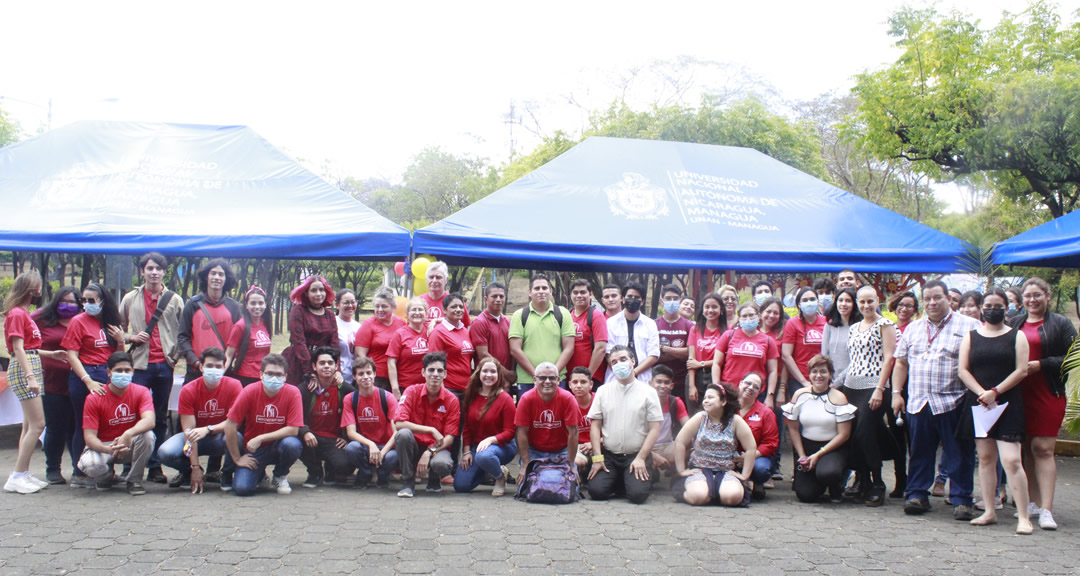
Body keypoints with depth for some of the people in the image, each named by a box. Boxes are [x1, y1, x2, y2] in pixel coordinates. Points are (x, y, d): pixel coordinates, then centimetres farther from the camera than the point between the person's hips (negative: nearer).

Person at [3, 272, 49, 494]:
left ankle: (23, 474, 13)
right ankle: (17, 477, -7)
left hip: (32, 368, 10)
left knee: (29, 425, 10)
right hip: (23, 369, -10)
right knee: (37, 425, -11)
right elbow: (18, 348, -17)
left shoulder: (23, 314, 17)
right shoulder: (17, 314, -11)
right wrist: (30, 376, -23)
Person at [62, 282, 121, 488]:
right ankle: (79, 475, 7)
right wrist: (88, 381, -16)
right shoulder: (78, 321, -2)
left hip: (108, 376, 5)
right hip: (85, 376, -5)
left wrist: (120, 339, -2)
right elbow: (71, 355, -8)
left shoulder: (110, 323, 12)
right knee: (85, 426, 0)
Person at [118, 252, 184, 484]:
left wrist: (176, 353, -4)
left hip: (164, 365, 0)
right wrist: (131, 337, -5)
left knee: (160, 418, 6)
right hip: (139, 364, 0)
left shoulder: (175, 300, 9)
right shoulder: (130, 299, 10)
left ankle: (155, 466, 11)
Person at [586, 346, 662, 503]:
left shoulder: (648, 392, 0)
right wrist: (597, 457, -4)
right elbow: (595, 425, 5)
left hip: (636, 455, -2)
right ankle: (617, 481, 16)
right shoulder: (603, 391, 7)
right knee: (596, 491, -17)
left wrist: (641, 458, -12)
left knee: (637, 494, -21)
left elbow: (655, 429, -3)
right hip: (609, 455, 2)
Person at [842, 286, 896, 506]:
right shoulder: (854, 327, 16)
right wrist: (844, 384, 10)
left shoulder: (885, 325, -2)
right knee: (852, 436, 5)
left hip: (872, 387, -6)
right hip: (851, 386, 6)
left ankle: (877, 486, 2)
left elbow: (888, 358, -9)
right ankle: (861, 481, 16)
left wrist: (879, 389, -16)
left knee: (866, 435, -8)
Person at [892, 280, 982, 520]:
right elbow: (901, 363, 18)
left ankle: (961, 500, 9)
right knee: (919, 452, 8)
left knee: (959, 455, 1)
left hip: (953, 403, -4)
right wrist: (897, 392, 9)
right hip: (918, 402, 4)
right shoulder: (913, 328, 17)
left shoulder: (969, 326, 2)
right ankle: (917, 494, 17)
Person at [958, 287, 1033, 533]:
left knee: (1011, 460, -12)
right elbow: (963, 370, 3)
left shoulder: (1016, 336, 4)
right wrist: (981, 393, -11)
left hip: (1008, 405, -3)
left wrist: (995, 391, -13)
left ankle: (1023, 517, -8)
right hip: (978, 404, 3)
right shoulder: (971, 337, 10)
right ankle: (989, 512, 13)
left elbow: (1021, 370, -5)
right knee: (985, 458, 7)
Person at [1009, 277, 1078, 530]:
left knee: (1043, 449, -8)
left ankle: (1046, 510, -9)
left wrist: (1040, 365, -14)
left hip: (1048, 395, -4)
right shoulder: (1013, 323, 12)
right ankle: (1033, 503, 17)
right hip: (1018, 394, 4)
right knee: (1026, 449, 8)